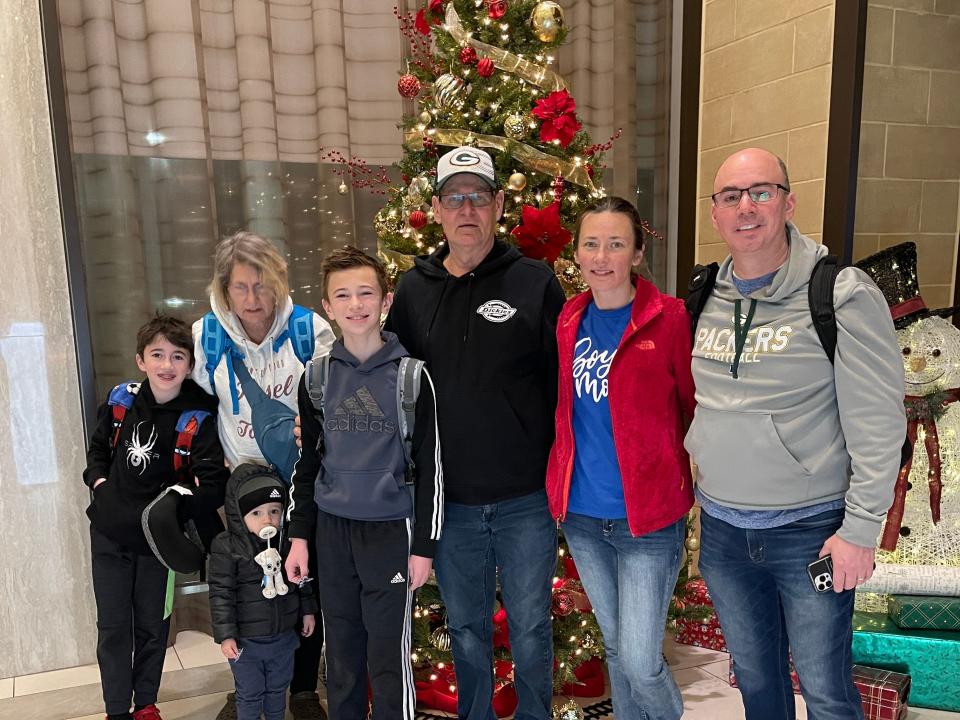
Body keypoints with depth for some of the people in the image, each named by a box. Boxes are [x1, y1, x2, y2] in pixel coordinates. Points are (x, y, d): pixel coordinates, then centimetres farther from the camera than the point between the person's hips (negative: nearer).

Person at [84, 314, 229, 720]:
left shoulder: (198, 420, -18)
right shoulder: (121, 401, -6)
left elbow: (211, 485, -21)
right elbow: (98, 448, 12)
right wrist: (99, 483, -1)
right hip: (109, 533, 3)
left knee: (152, 625, 15)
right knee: (112, 625, 12)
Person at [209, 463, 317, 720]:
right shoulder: (227, 547, -18)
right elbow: (221, 594, -15)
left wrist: (308, 610, 12)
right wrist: (225, 635, -15)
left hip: (284, 636, 4)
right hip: (246, 640, -4)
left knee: (278, 688, 22)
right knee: (249, 695, 12)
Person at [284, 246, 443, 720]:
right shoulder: (317, 376, 4)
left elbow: (430, 465, -5)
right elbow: (308, 461, 10)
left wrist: (424, 544, -6)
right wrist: (300, 534, 8)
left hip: (390, 531, -3)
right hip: (331, 530, 3)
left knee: (388, 657, 5)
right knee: (340, 654, 15)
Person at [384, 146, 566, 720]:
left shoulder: (536, 282, -4)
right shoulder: (413, 289, 4)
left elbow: (565, 381, -3)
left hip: (526, 497, -2)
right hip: (450, 500, 3)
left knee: (530, 626, 13)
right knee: (466, 627, 19)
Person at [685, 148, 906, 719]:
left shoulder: (843, 294, -13)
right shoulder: (704, 300, 3)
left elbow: (877, 422, -14)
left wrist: (861, 528, -14)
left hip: (810, 530, -4)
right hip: (722, 529, 5)